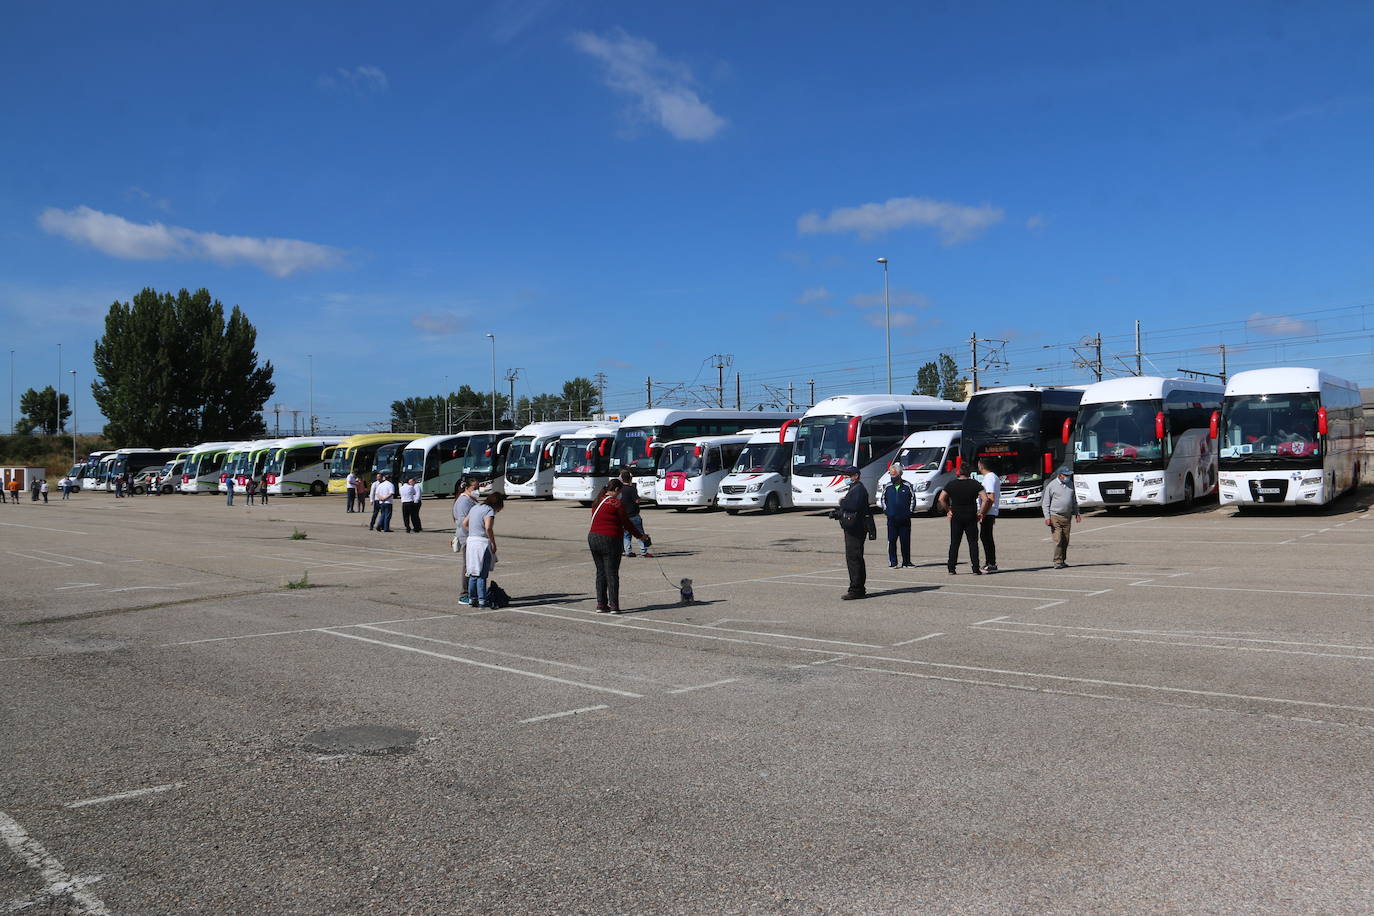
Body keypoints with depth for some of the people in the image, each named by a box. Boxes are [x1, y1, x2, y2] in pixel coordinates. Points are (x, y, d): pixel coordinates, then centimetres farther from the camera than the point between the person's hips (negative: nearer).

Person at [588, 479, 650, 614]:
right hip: (610, 540, -6)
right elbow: (627, 523, -7)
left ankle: (601, 604, 13)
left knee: (600, 572, 13)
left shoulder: (598, 501, 9)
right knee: (612, 573, 1)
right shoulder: (617, 503, -11)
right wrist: (641, 536, 5)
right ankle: (613, 605, 1)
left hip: (593, 538, 6)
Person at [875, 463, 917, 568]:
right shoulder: (887, 486, 5)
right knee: (891, 541, -4)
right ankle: (892, 562, 2)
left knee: (906, 541, 4)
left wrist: (910, 511, 2)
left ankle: (906, 561, 14)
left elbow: (913, 498, 9)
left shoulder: (907, 486, 1)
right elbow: (882, 499, 15)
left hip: (905, 519, 0)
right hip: (892, 518, 0)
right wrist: (886, 510, 5)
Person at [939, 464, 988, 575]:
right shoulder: (975, 484, 0)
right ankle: (975, 569, -1)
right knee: (973, 543, 4)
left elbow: (941, 499, -8)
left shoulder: (951, 484, 0)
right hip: (971, 517, 0)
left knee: (954, 543, 6)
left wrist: (948, 510, 1)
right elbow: (985, 499, -9)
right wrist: (980, 513, -2)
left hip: (956, 517, 0)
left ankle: (951, 568, 3)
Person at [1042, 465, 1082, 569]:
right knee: (1058, 540, -11)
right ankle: (1057, 562, -8)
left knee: (1065, 541, 6)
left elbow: (1074, 500, 24)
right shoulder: (1051, 485, -5)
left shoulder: (1070, 484, 12)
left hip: (1067, 517, 5)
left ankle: (1063, 561, 15)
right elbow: (1045, 503, -4)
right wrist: (1047, 517, -12)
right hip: (1055, 517, -5)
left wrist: (1076, 513, 17)